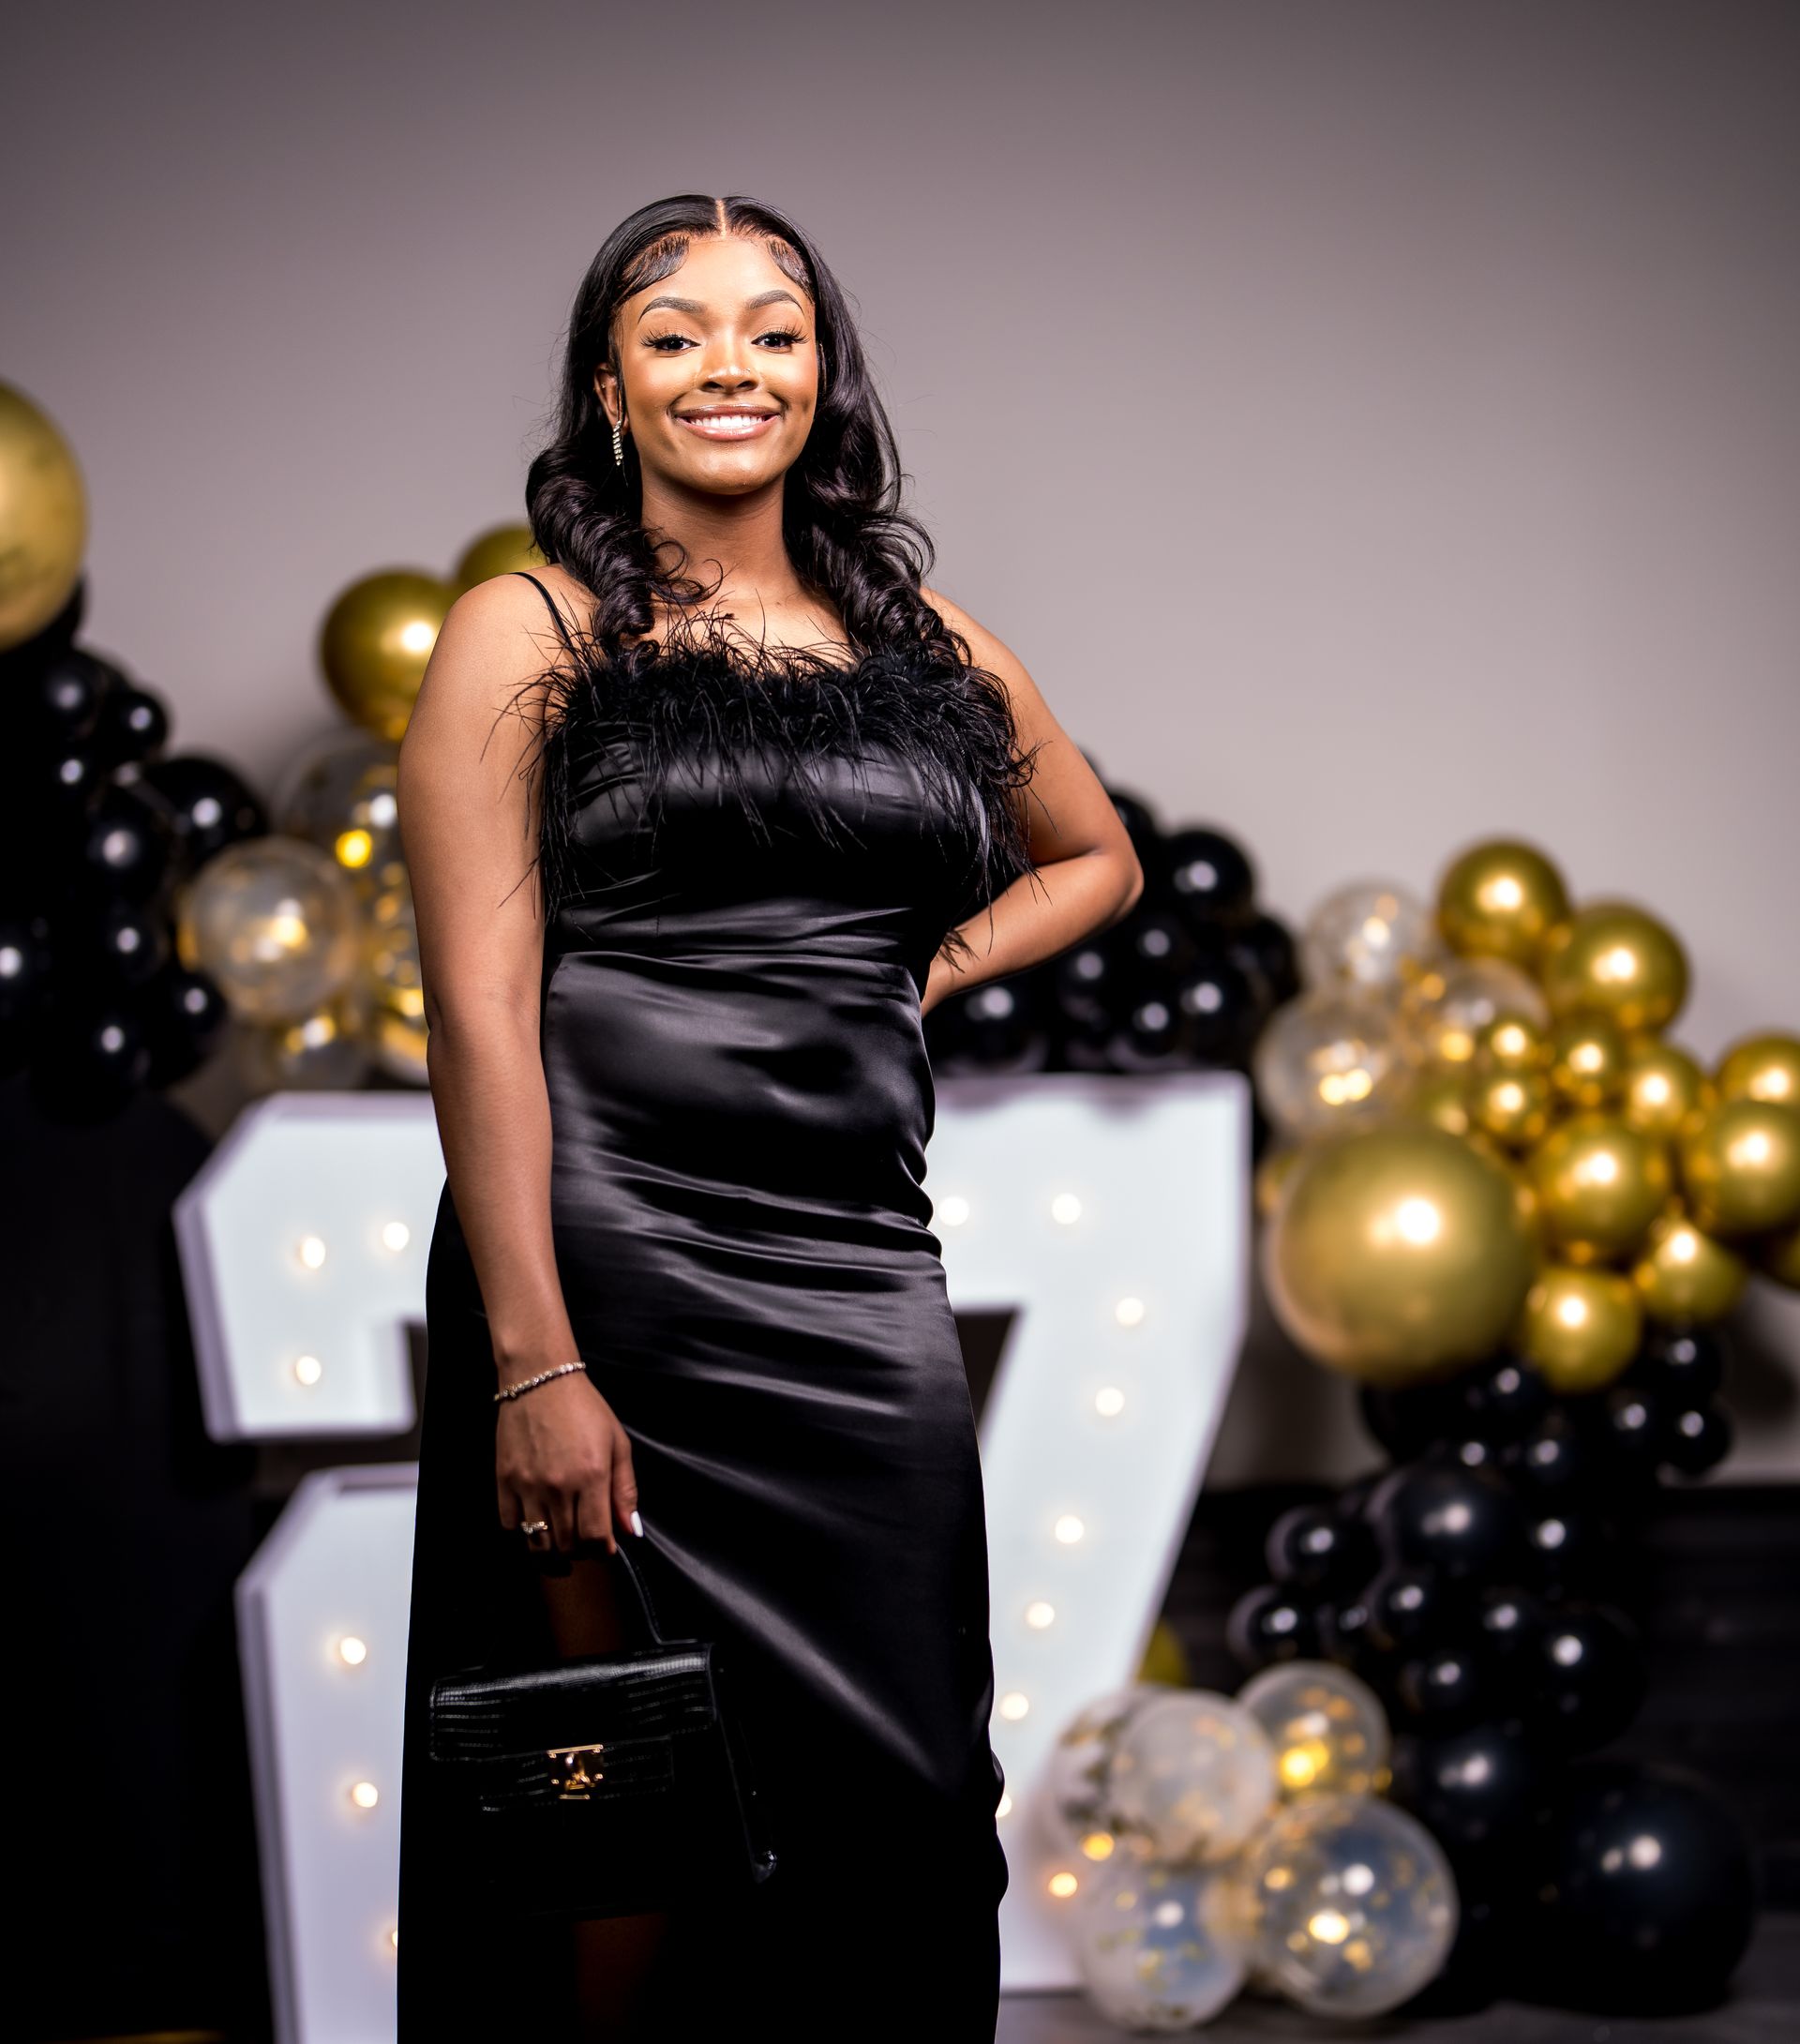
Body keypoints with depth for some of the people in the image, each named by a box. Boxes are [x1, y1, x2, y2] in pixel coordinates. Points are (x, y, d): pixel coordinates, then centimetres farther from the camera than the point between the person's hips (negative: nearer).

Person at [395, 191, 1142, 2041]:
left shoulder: (927, 639, 15)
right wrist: (535, 1365, -15)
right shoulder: (528, 637, 2)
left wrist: (911, 977, 12)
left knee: (900, 1800, 4)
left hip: (861, 1278, 4)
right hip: (606, 1254, -4)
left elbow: (1096, 858, 32)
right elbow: (478, 1009, -6)